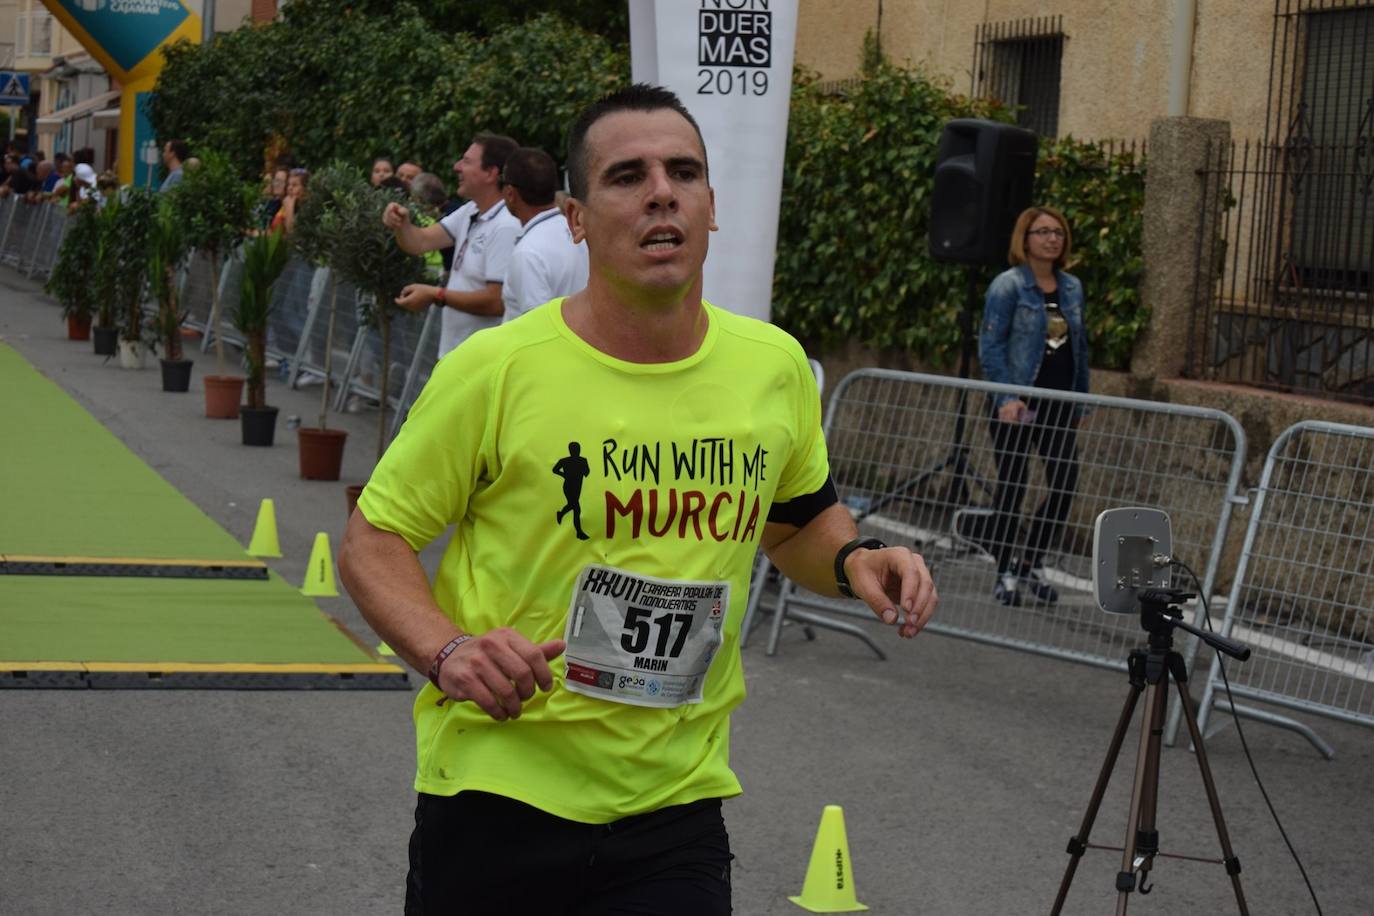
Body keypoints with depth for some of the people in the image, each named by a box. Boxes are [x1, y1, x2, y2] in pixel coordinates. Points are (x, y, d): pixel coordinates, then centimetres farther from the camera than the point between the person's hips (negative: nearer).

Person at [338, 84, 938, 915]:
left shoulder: (776, 366, 1)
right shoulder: (495, 369, -11)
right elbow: (372, 541, -3)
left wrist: (852, 561, -2)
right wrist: (447, 651, -21)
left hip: (675, 812, 3)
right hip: (496, 793, -2)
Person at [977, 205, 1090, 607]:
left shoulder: (1072, 287, 10)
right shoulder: (1009, 285, -8)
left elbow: (1080, 345, 16)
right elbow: (990, 345, -11)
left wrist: (1080, 401, 13)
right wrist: (1006, 399, -19)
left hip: (1059, 403, 5)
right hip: (1017, 403, -5)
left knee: (1065, 484, 0)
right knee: (1012, 486, 3)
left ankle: (1030, 563, 17)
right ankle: (1006, 573, 14)